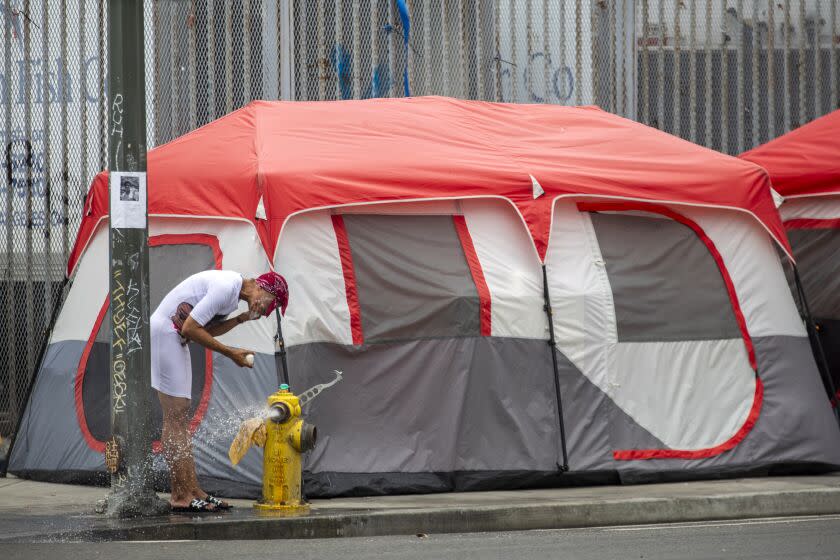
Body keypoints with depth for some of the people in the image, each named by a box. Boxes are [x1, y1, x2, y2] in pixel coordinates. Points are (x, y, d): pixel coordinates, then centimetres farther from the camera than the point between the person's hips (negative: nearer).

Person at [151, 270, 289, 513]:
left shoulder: (233, 286, 11)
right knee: (175, 416, -10)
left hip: (175, 337, 11)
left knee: (181, 419, 8)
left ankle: (192, 490, 9)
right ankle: (181, 495, -10)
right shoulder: (226, 287, -20)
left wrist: (241, 319, 4)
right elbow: (191, 328, -22)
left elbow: (206, 330, 18)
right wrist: (231, 353, -15)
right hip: (164, 333, -11)